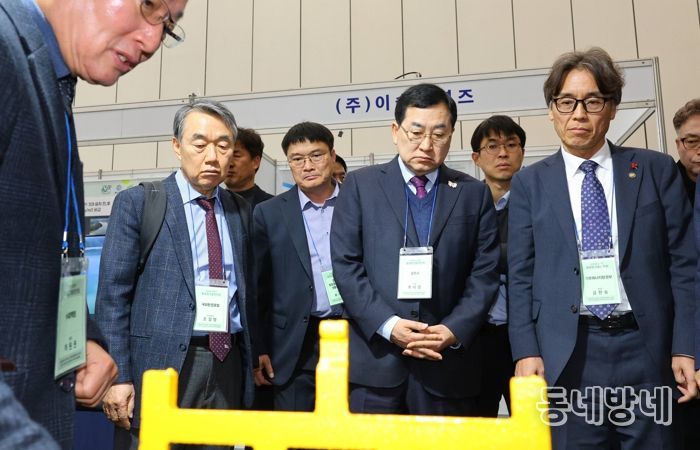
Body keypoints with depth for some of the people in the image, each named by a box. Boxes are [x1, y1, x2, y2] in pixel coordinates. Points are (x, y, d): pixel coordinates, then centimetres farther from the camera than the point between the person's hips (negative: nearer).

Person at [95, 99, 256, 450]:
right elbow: (112, 294, -5)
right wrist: (117, 374, -10)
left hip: (226, 365, 4)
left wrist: (252, 360, 10)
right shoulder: (137, 203, -2)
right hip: (159, 363, -3)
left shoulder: (241, 211, 10)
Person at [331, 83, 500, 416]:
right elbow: (346, 264, -2)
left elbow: (485, 273, 4)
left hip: (449, 363, 2)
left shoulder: (474, 194, 9)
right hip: (374, 359, -1)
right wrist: (388, 325, -11)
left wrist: (454, 330, -9)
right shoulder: (360, 184, 5)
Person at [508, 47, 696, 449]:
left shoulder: (656, 170, 7)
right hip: (567, 355, 0)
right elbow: (521, 276, 3)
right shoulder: (529, 183, 6)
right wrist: (526, 352, -5)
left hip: (647, 349, 1)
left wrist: (685, 348, -2)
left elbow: (684, 264, 4)